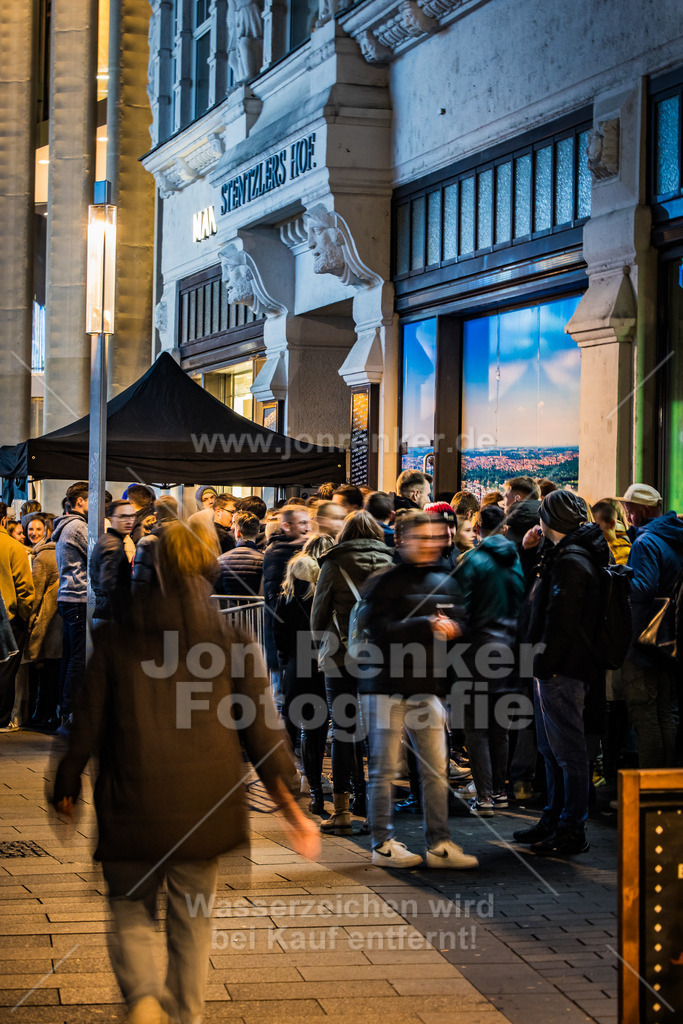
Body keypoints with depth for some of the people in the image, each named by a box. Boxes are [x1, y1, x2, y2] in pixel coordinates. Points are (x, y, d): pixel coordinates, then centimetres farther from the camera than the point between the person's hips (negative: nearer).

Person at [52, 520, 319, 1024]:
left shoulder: (114, 637, -1)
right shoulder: (231, 642, 0)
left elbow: (87, 722, 1)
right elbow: (263, 729, 0)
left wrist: (67, 788, 15)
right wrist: (293, 810, 5)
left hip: (131, 807, -1)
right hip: (205, 806, 1)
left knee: (132, 912, 13)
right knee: (192, 922, 17)